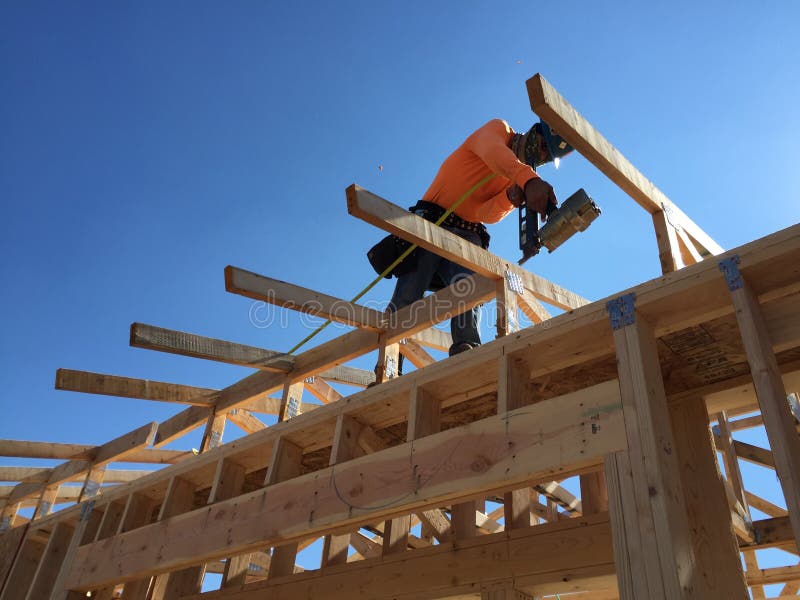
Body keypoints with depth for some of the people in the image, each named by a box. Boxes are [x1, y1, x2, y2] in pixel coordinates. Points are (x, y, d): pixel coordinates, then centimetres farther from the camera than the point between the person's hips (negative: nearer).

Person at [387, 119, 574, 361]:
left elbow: (487, 214, -5)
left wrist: (512, 198, -26)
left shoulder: (524, 181, 12)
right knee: (407, 297, -13)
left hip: (467, 235, 4)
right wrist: (529, 180, -44)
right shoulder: (498, 129, 2)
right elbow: (493, 153, -26)